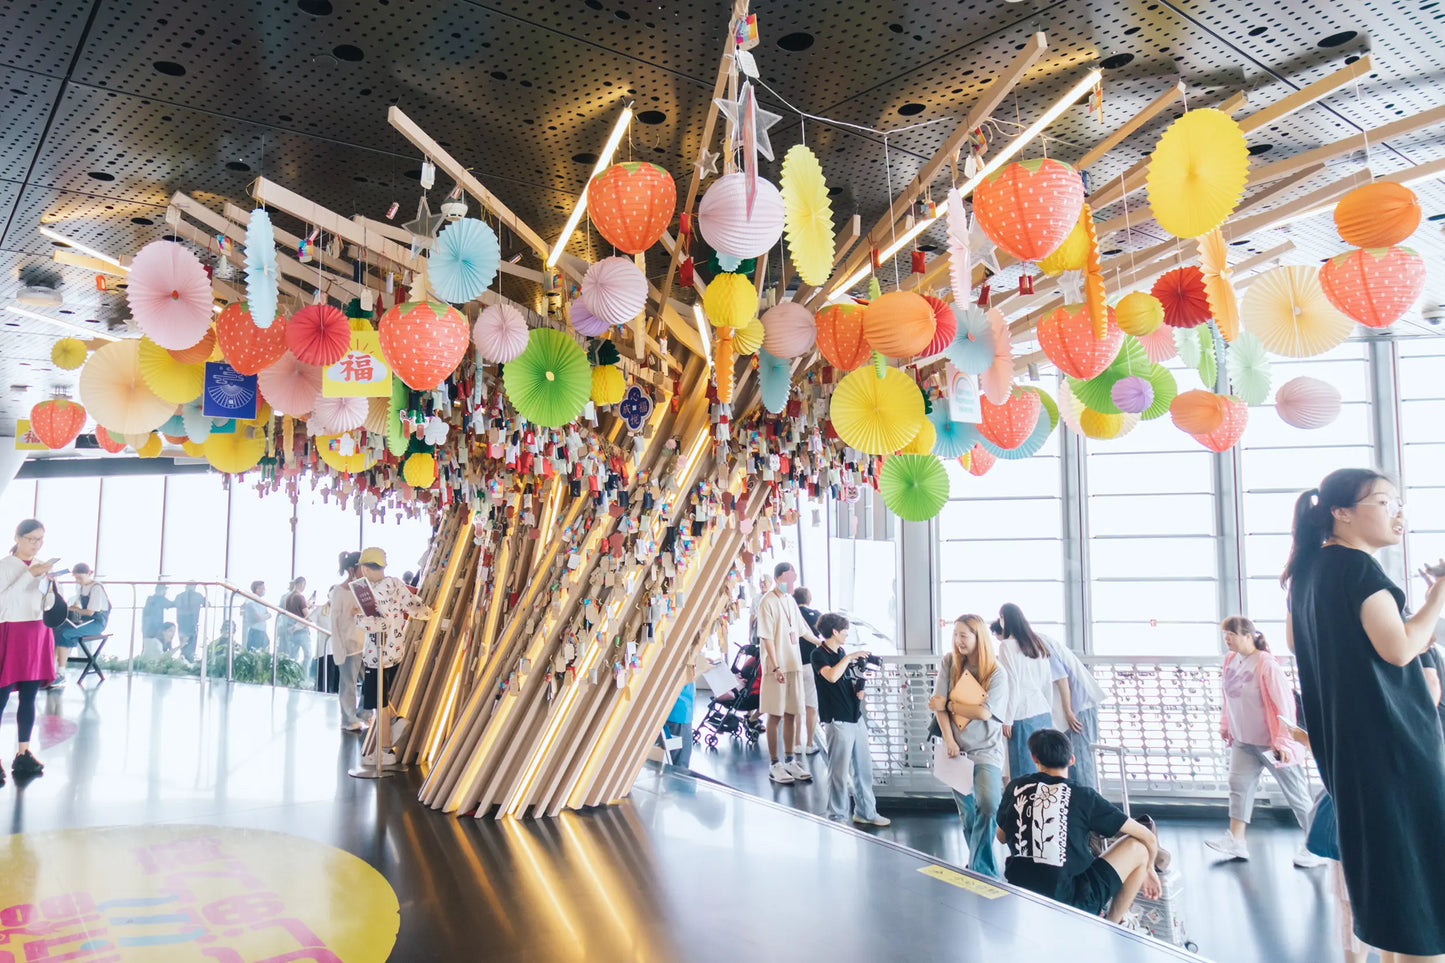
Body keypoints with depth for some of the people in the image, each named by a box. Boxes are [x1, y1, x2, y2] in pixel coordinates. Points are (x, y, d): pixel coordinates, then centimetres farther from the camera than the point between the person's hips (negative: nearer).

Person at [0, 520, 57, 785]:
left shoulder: (42, 566, 11)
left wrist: (48, 582, -6)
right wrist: (29, 574, -19)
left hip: (37, 635, 5)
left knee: (29, 696, 8)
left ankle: (23, 753, 14)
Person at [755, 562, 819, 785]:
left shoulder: (790, 601, 13)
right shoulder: (768, 602, -11)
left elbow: (801, 629, 26)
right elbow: (766, 637, -15)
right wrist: (776, 667, -20)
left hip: (794, 665, 7)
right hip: (777, 668, -7)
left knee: (791, 714, 12)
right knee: (775, 715, 1)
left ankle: (789, 761, 22)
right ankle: (774, 765, 9)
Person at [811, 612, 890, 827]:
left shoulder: (841, 653, 14)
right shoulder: (818, 654, -10)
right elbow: (831, 676, -28)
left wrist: (859, 688, 4)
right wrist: (849, 657, -20)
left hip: (855, 716, 8)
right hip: (838, 720, -8)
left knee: (864, 767, 13)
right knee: (839, 771, -2)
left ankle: (865, 812, 25)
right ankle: (836, 817, 11)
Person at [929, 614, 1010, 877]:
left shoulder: (997, 673, -7)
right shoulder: (949, 662, 0)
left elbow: (984, 712, -17)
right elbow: (939, 704, -5)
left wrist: (948, 705, -11)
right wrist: (949, 741, -13)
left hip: (986, 749, -3)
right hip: (957, 748, 3)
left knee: (987, 806, -23)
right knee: (967, 814, 8)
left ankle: (979, 870, -11)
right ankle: (984, 872, 22)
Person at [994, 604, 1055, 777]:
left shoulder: (1007, 646, -8)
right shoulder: (1038, 644, 13)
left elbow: (1012, 685, -12)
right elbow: (1048, 683, 16)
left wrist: (1007, 720, -7)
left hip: (1023, 717, -7)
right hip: (1044, 714, 7)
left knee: (1023, 772, -3)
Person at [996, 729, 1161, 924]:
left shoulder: (1016, 787, 4)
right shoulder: (1083, 796, -3)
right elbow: (1148, 837, 5)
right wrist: (1148, 868, 25)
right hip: (1071, 906, -4)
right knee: (1138, 846, 11)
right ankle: (1110, 927, 19)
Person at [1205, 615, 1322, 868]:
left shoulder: (1266, 665, -20)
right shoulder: (1230, 661, 3)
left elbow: (1285, 703, -19)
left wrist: (1284, 741, -19)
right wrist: (1225, 724, 19)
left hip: (1271, 742, -7)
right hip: (1243, 740, 7)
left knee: (1296, 792, 5)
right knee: (1239, 785, 1)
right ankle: (1236, 841, 3)